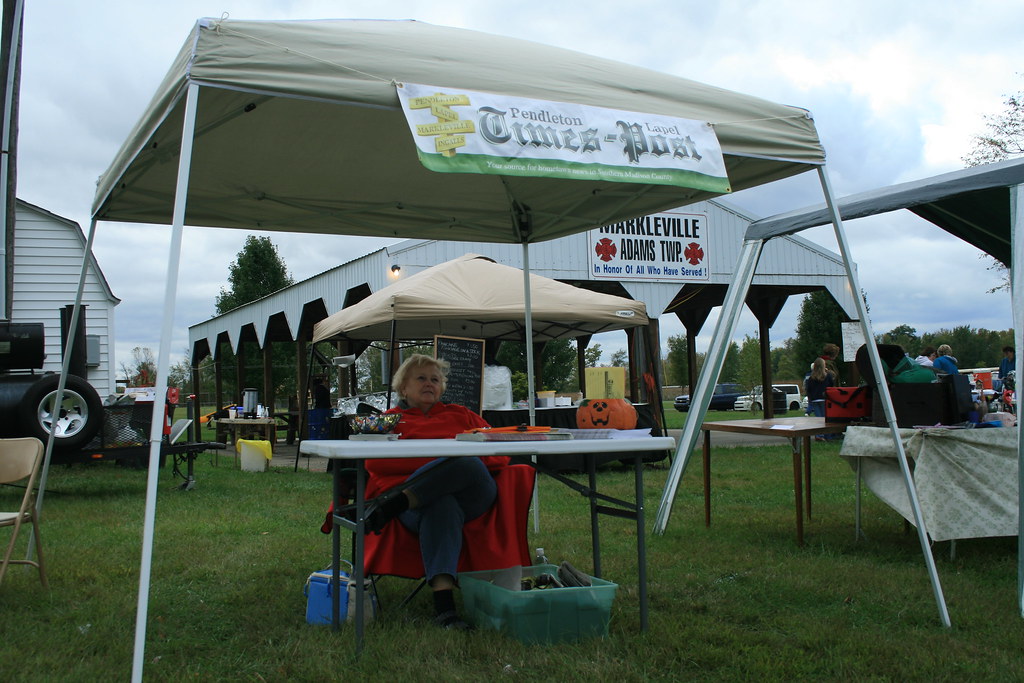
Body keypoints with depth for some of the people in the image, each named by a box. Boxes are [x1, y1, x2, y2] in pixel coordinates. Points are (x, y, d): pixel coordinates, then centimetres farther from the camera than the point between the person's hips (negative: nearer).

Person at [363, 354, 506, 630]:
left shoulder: (461, 415, 31)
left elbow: (500, 454, 18)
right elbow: (374, 462, 4)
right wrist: (439, 459, -6)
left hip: (472, 496, 2)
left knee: (469, 464, -34)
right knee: (441, 507, -40)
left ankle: (392, 506, -40)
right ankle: (443, 604, -49)